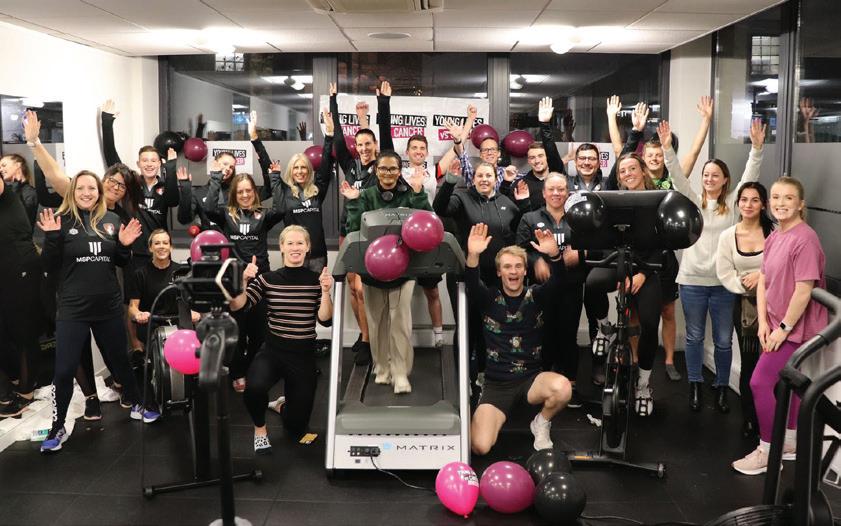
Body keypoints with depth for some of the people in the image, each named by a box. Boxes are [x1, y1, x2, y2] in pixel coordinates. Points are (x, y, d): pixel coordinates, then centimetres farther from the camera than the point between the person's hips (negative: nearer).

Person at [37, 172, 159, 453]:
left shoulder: (112, 220, 3)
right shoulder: (62, 220, -6)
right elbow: (51, 266, -6)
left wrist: (124, 246, -8)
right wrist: (51, 237, -21)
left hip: (109, 306, 3)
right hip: (73, 308, -3)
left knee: (120, 359, 18)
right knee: (64, 370, 0)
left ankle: (137, 406, 37)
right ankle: (57, 428, 16)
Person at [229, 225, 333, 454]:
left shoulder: (316, 280, -3)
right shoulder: (267, 279, -2)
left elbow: (325, 320, -11)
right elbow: (236, 306, -12)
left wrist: (326, 292, -25)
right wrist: (243, 282, -28)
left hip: (304, 356, 1)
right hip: (272, 352, -1)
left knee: (296, 429, 9)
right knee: (254, 388, -36)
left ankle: (285, 405, 48)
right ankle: (260, 428, -1)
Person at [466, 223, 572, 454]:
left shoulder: (535, 296, 1)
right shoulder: (489, 298, 0)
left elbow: (557, 282, -18)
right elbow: (472, 284, -21)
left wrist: (554, 255, -40)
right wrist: (473, 256, -42)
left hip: (531, 379, 1)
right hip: (496, 384, -1)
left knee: (562, 388, -34)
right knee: (479, 447, -19)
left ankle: (541, 425, 1)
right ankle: (496, 419, 18)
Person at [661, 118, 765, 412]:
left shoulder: (732, 203, 5)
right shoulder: (693, 201, 5)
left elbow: (750, 177, -7)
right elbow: (678, 177, -8)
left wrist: (757, 148, -21)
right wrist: (667, 148, -21)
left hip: (723, 282, 0)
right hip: (692, 280, 0)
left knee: (724, 340, 7)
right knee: (694, 337, 10)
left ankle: (721, 388, 23)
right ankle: (695, 387, 24)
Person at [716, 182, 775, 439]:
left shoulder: (774, 232, -5)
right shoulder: (728, 236, 3)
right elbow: (724, 273, 0)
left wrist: (763, 276, -18)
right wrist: (745, 285, -14)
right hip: (745, 304, 2)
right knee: (749, 363, 6)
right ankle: (749, 419, 19)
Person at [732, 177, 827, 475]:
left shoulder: (805, 239, -21)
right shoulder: (774, 237, 6)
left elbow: (804, 291, -23)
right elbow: (763, 281, 7)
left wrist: (783, 328, -18)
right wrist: (763, 323, -2)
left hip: (794, 327, -8)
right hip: (775, 324, 8)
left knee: (760, 382, -7)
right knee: (784, 381, 18)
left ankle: (767, 452, 7)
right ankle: (789, 443, 34)